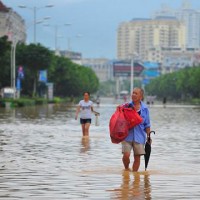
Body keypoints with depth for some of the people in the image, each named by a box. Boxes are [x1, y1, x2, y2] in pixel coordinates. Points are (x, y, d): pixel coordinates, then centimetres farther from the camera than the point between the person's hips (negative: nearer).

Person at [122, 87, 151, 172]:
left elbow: (147, 125, 11)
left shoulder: (145, 108, 5)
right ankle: (126, 169, 16)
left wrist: (149, 136, 6)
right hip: (127, 135, -1)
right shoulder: (126, 106, 2)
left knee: (137, 157, 2)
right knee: (126, 155, -12)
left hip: (139, 136, 1)